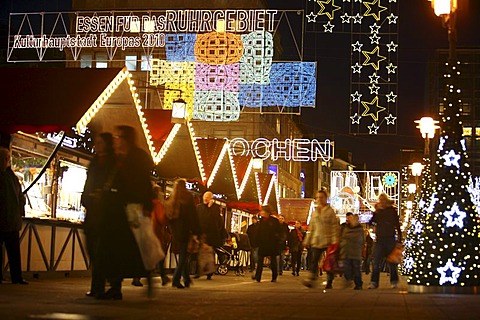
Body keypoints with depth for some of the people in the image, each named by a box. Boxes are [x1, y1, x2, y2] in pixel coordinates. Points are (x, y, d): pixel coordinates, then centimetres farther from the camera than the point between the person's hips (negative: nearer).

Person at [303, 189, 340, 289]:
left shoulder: (330, 211, -1)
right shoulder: (314, 212, 16)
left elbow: (335, 226, -5)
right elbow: (311, 228, 20)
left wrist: (335, 240, -13)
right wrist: (307, 240, 16)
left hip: (328, 241, -4)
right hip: (316, 241, 5)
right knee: (313, 260, -9)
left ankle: (329, 282, 10)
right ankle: (312, 280, -15)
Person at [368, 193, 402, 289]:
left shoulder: (392, 211, 2)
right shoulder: (377, 211, 10)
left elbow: (397, 225, 1)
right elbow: (371, 222, 3)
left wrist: (399, 240, -4)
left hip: (390, 239, -2)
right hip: (379, 239, 2)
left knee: (392, 262, 6)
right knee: (376, 262, -4)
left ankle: (394, 282, 15)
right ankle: (374, 282, -5)